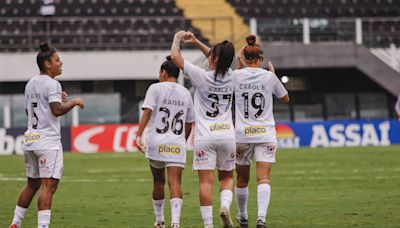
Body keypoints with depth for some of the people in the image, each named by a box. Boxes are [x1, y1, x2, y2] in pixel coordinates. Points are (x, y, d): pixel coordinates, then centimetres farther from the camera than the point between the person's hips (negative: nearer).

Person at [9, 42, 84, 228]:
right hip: (48, 140, -9)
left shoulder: (30, 84, 16)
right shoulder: (51, 84, -11)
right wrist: (73, 102, -6)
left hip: (30, 139, 9)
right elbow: (57, 111, -22)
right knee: (48, 185, -11)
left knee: (32, 184, 18)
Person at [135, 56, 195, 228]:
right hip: (177, 143, 1)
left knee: (158, 181, 15)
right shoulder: (185, 93, 13)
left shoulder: (156, 88, 0)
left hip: (156, 143, -1)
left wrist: (139, 135, -17)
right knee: (175, 182, -7)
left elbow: (147, 112, -13)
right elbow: (189, 124, 17)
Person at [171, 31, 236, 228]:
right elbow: (219, 61, 25)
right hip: (227, 135, 4)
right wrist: (196, 42, 28)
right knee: (227, 177, 16)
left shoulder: (203, 77, -10)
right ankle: (225, 206, -11)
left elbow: (175, 57, -1)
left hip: (205, 137, -4)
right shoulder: (230, 77, 3)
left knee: (206, 181, -3)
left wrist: (177, 39, 17)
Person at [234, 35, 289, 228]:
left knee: (242, 179, 16)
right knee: (264, 178, -8)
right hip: (265, 134, -1)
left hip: (242, 134, 1)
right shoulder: (269, 77, -1)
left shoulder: (236, 75, -2)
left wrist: (240, 66, 20)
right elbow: (285, 98, 14)